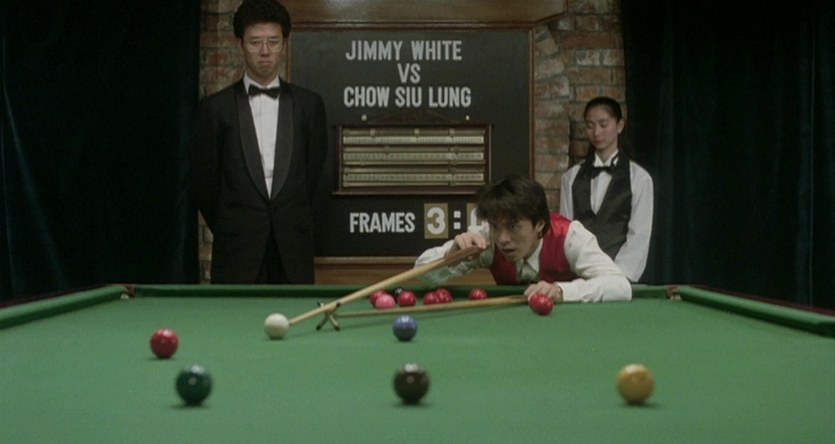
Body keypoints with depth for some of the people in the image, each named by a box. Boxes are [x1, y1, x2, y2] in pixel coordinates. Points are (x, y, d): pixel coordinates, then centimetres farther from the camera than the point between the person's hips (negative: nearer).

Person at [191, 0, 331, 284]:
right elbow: (204, 180, 7)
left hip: (293, 252, 1)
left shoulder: (309, 105, 7)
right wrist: (230, 231, 6)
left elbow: (320, 176, 11)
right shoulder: (216, 108, 3)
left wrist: (299, 228, 7)